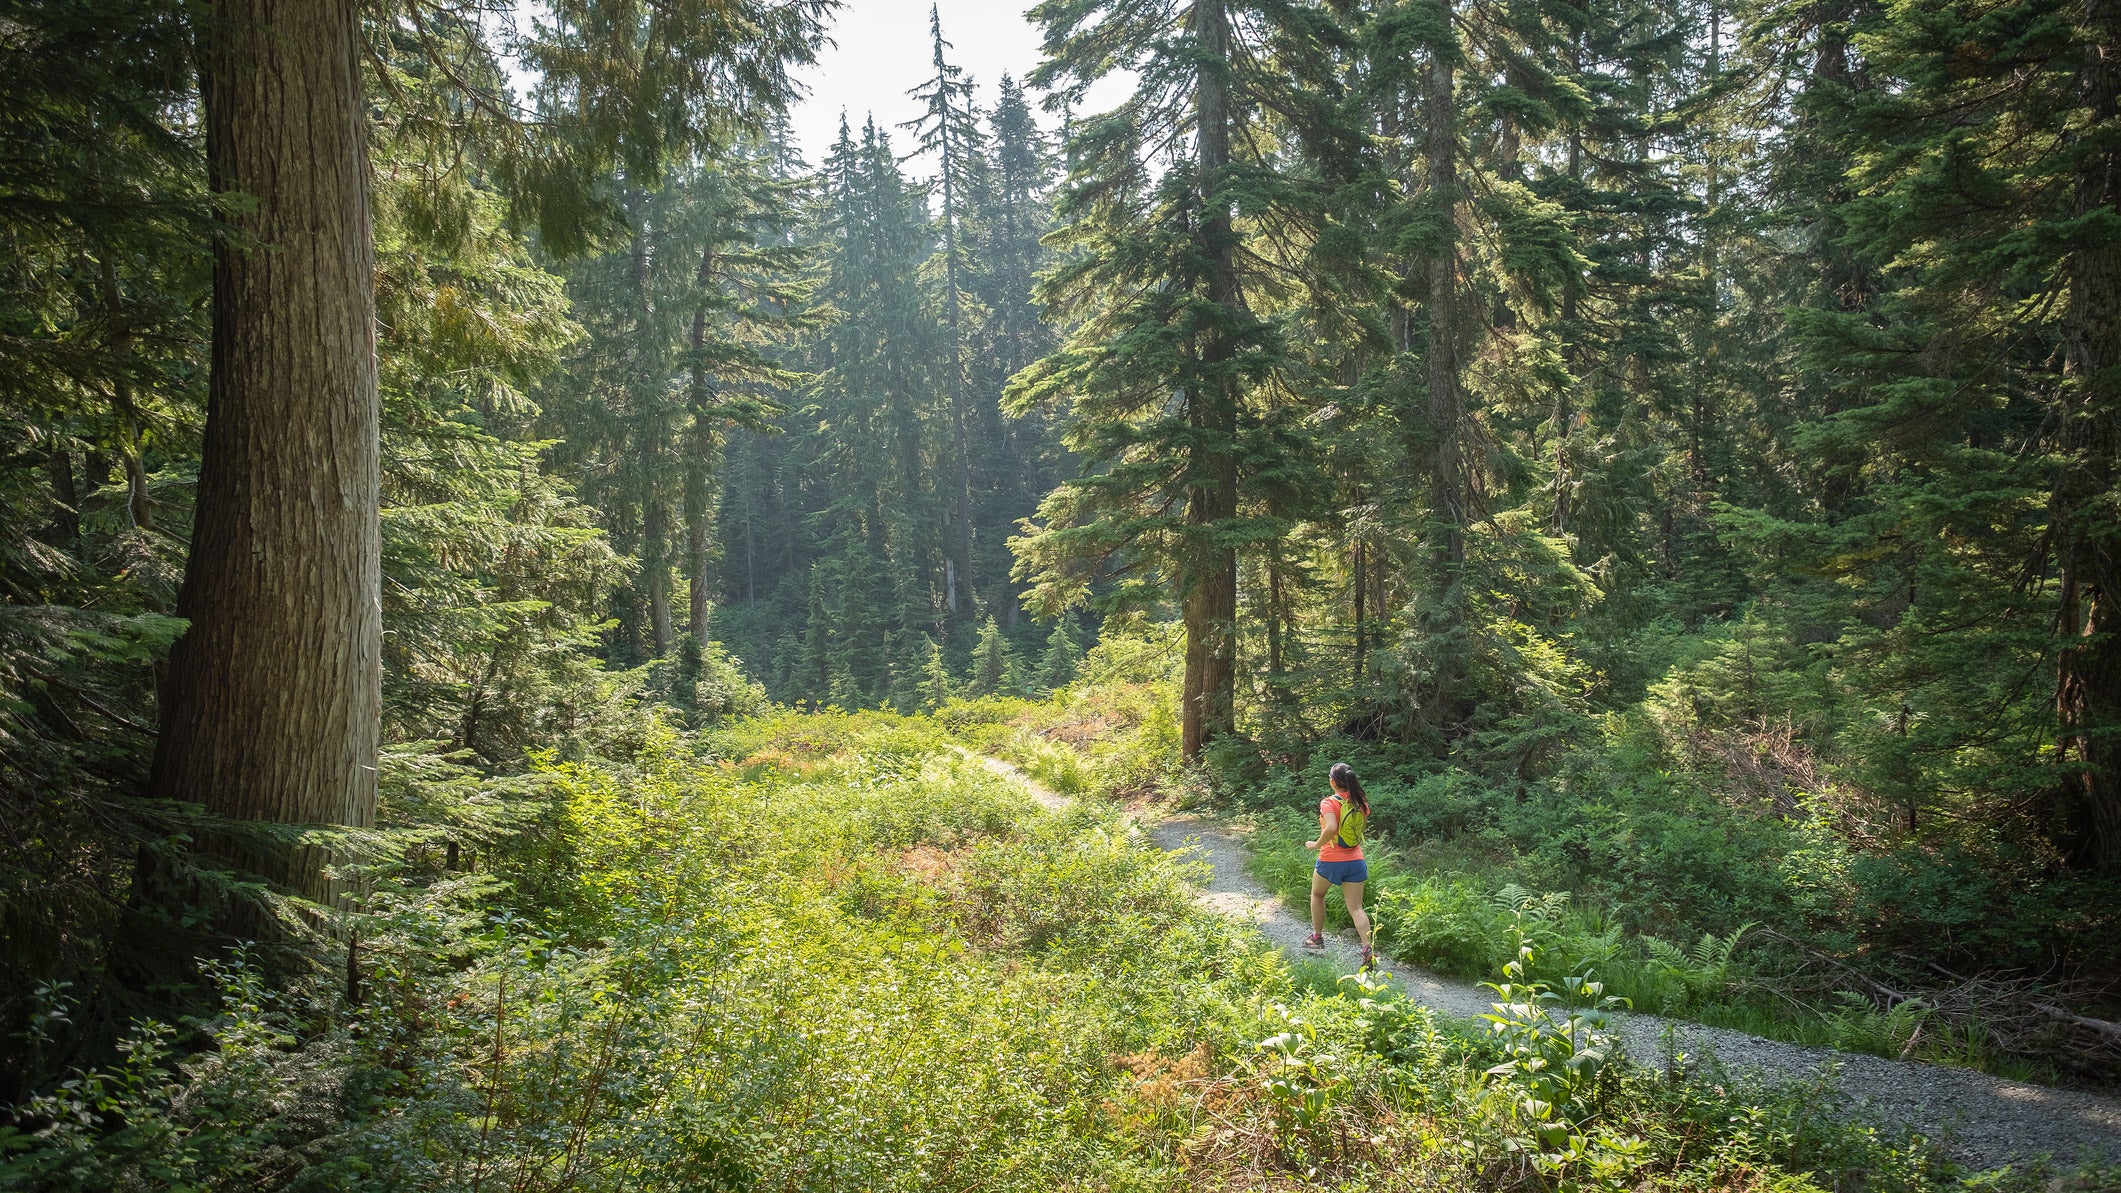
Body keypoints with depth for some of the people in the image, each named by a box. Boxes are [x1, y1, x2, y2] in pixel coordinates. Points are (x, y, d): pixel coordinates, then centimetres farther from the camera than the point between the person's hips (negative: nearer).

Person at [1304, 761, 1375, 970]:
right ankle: (1368, 950, -12)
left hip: (1331, 861, -4)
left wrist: (1316, 844, -17)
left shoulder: (1329, 803, -16)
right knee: (1356, 908, 4)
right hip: (1355, 861, 4)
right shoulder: (1361, 803, 3)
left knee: (1317, 894, 24)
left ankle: (1317, 937, 34)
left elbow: (1331, 828, -31)